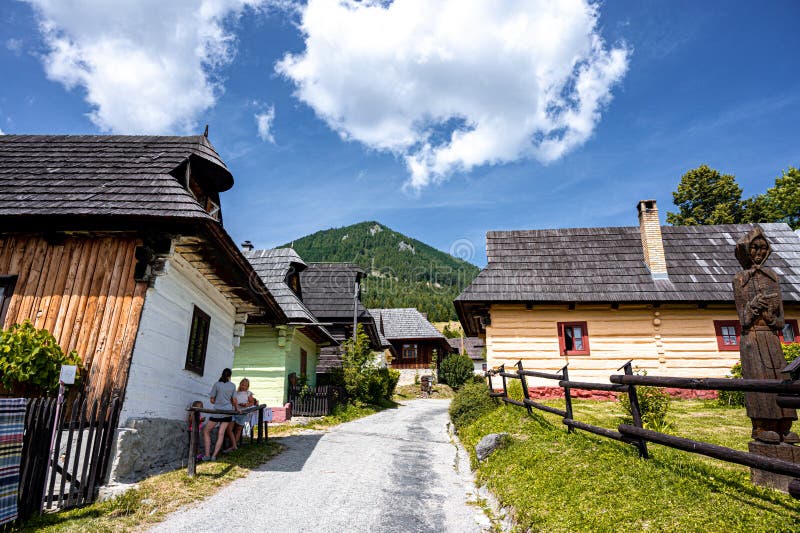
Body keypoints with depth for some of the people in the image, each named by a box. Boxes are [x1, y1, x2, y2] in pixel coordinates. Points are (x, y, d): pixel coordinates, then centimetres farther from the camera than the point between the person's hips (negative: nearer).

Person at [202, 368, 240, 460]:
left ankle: (207, 455, 3)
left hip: (217, 412, -3)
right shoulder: (233, 386, 5)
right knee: (221, 434, 5)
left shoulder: (217, 384, -3)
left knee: (206, 431, 10)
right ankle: (214, 456, -1)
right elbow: (234, 401, 10)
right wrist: (237, 409, 28)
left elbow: (212, 400, 1)